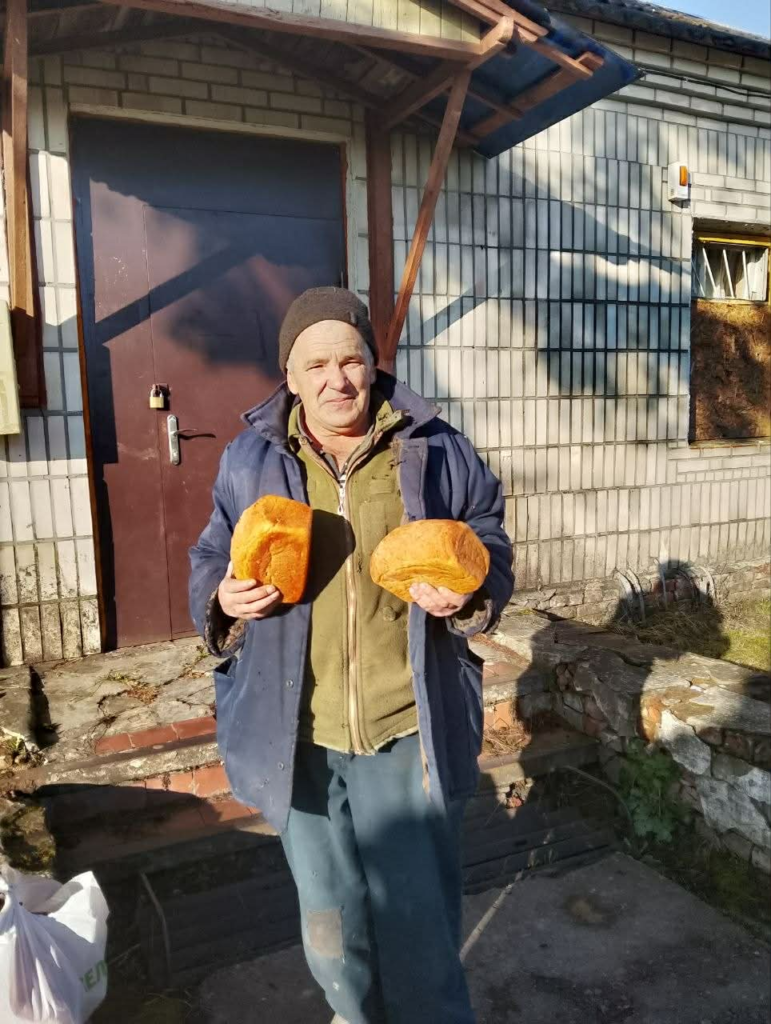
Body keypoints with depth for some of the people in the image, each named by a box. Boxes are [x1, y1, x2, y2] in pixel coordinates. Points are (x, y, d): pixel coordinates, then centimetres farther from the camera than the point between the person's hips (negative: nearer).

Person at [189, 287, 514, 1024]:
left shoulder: (435, 452, -4)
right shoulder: (250, 460, 0)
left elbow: (492, 550, 6)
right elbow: (209, 562, 9)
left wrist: (469, 593, -16)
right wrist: (225, 598, -13)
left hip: (409, 730, -1)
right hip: (298, 734, 2)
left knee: (419, 915, 14)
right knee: (329, 915, 22)